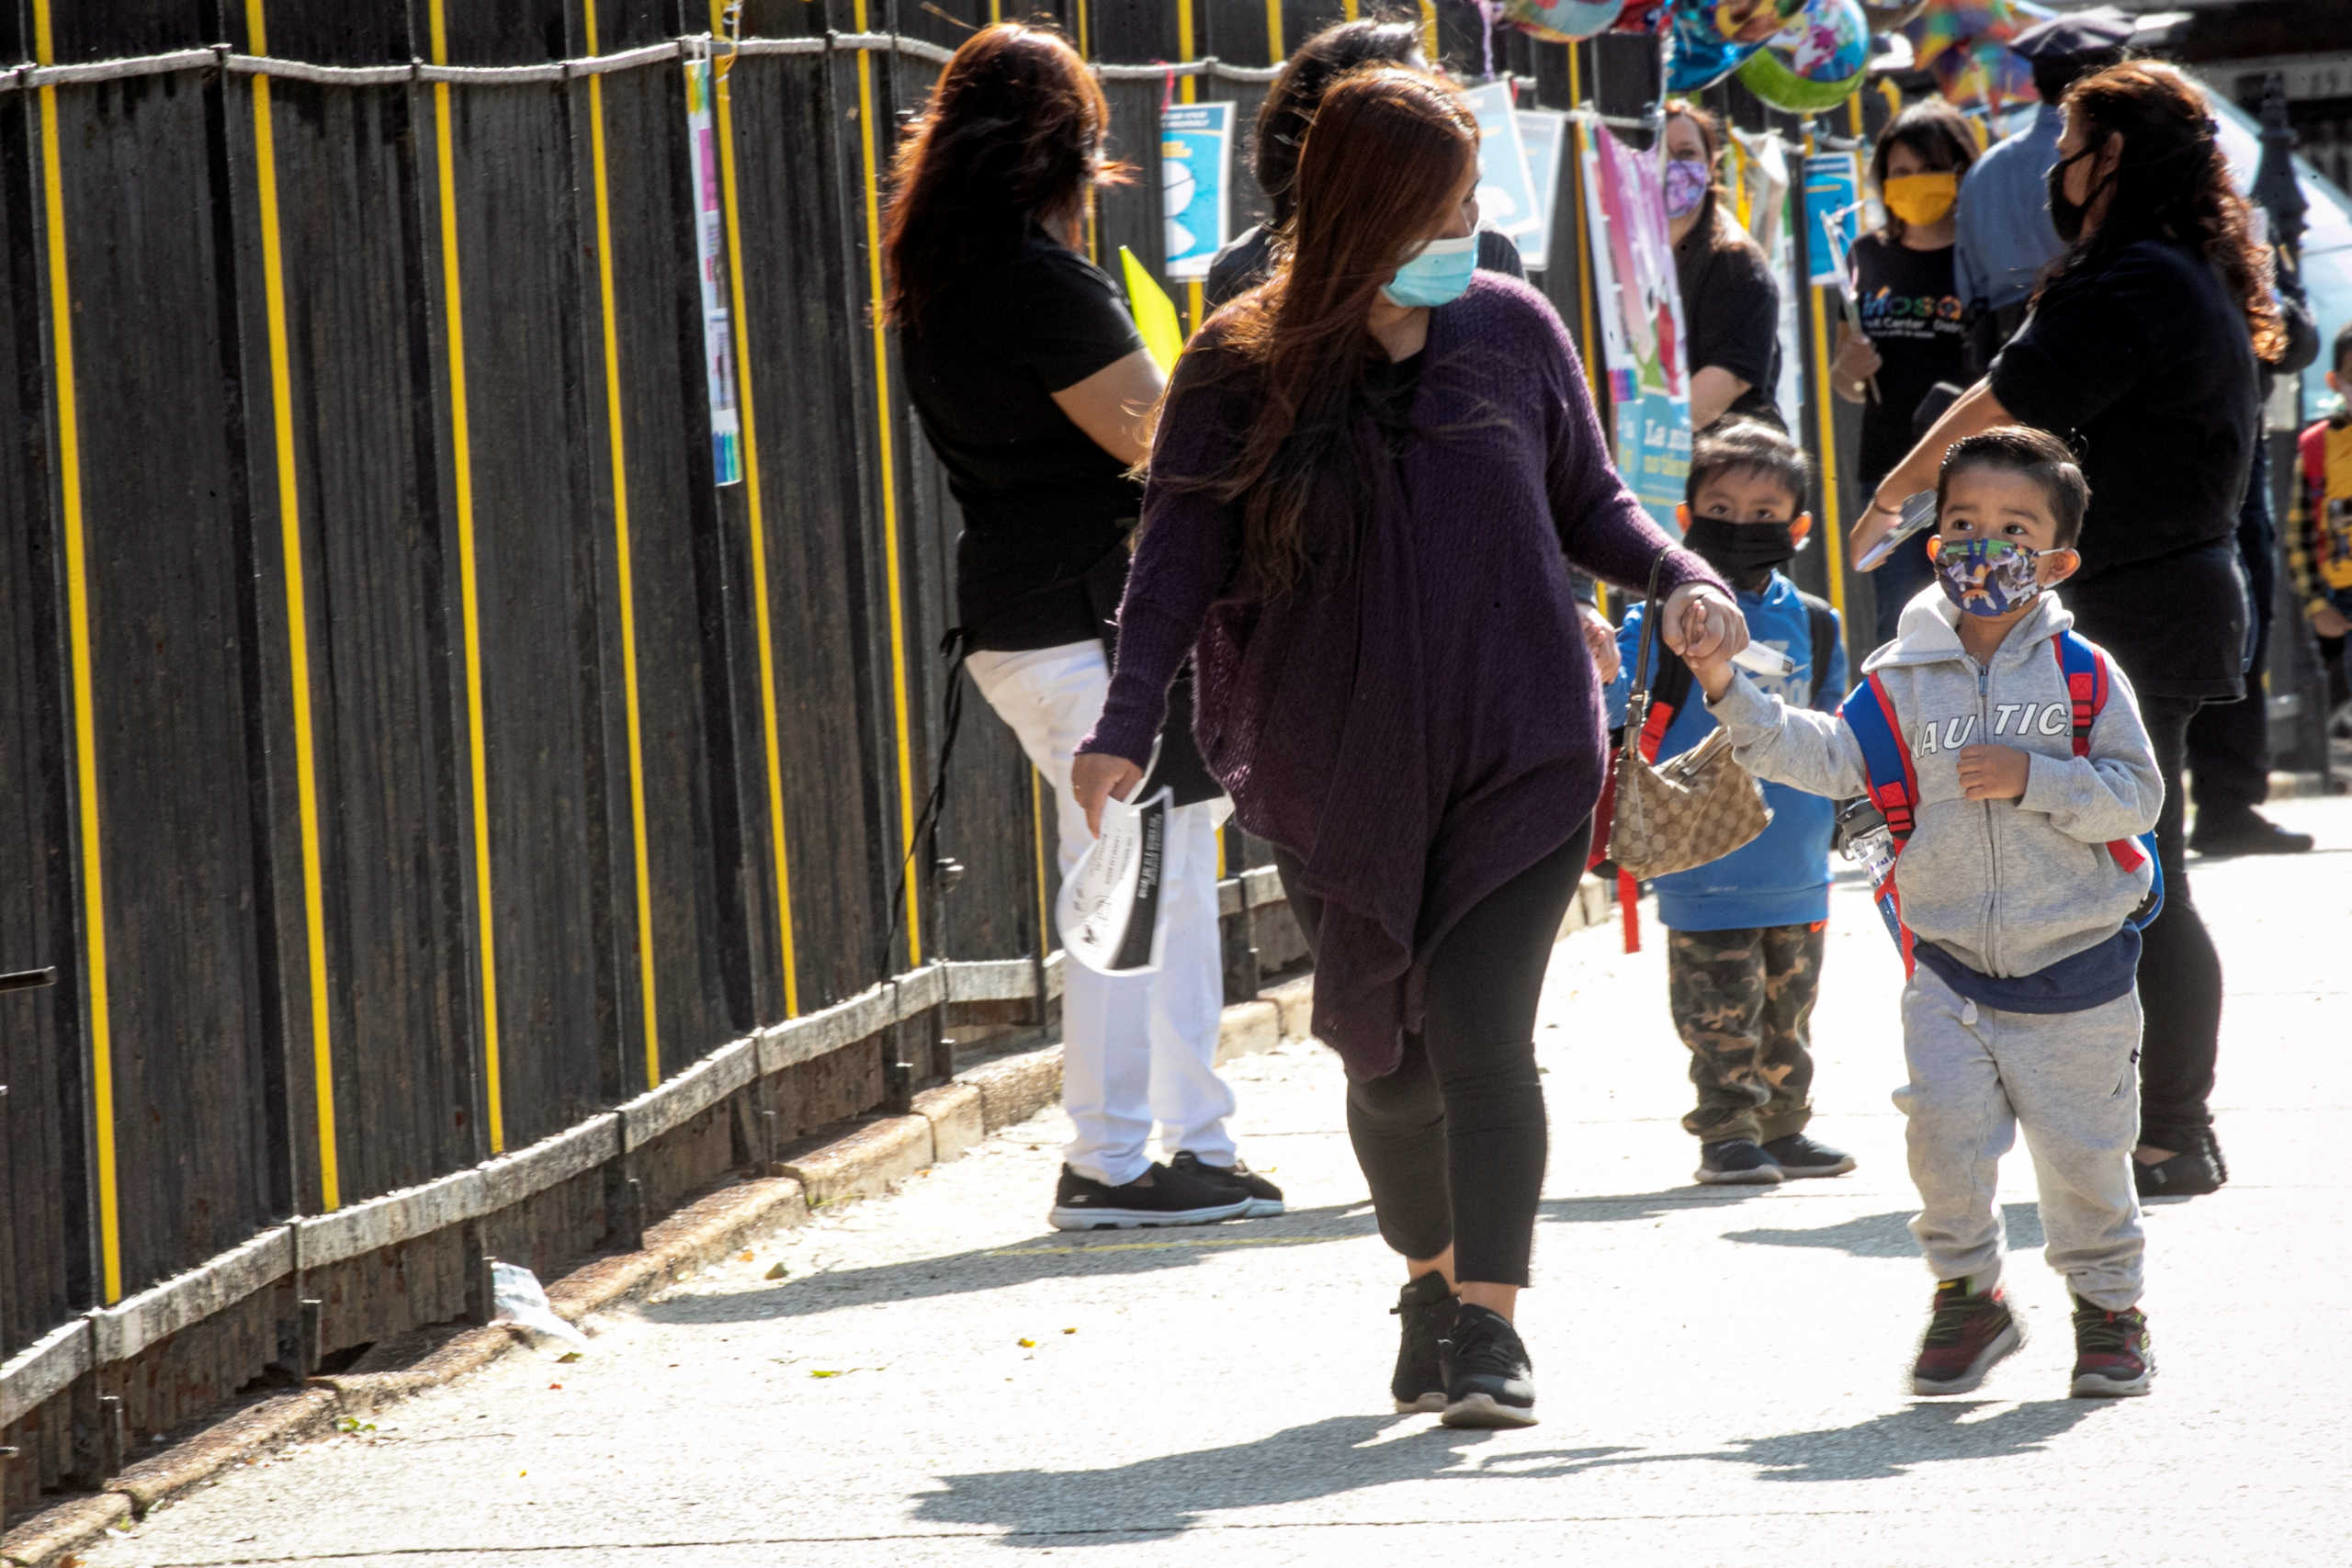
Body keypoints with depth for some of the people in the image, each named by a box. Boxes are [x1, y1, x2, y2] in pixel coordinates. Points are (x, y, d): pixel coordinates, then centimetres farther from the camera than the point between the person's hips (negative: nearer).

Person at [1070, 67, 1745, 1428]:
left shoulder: (1514, 330, 2)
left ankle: (1489, 1322, -8)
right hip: (1339, 773, 1)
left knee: (1479, 1031, -13)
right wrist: (1129, 726, -16)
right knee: (1387, 1058, 8)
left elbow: (1588, 501, 12)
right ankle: (1432, 1281, 31)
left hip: (1518, 754, -1)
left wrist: (1683, 578, -7)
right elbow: (1182, 554, -4)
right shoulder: (1244, 370, -3)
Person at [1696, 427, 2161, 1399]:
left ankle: (2108, 1303, 25)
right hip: (1949, 964, 1)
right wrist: (1732, 697, -20)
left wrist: (2035, 780, -21)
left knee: (2083, 1153, 5)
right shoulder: (1902, 681, 2)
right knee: (1944, 1128, -9)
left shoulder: (2082, 674, -3)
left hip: (2074, 960, -1)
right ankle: (1967, 1293, 10)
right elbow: (1827, 757, -9)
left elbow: (2136, 796, -7)